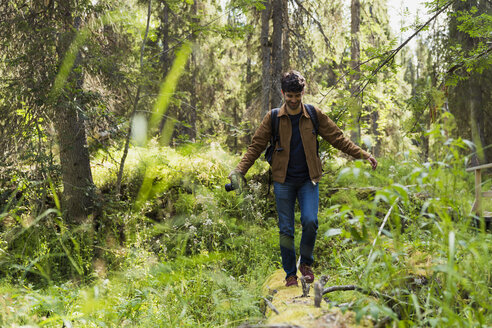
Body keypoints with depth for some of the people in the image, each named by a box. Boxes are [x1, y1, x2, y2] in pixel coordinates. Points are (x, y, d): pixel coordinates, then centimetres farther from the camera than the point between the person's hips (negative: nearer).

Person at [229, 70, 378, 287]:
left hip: (308, 180, 0)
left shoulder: (314, 115, 3)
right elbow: (256, 147, 3)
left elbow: (338, 139, 7)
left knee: (310, 221, -16)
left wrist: (363, 155, 3)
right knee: (286, 230, 1)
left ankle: (306, 263, 9)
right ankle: (290, 274, 16)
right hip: (283, 182, 0)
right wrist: (239, 170, -8)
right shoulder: (273, 118, 1)